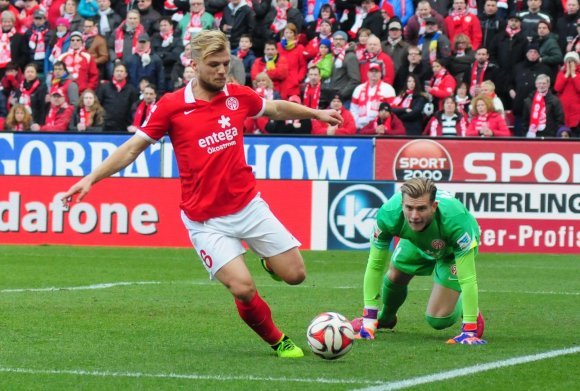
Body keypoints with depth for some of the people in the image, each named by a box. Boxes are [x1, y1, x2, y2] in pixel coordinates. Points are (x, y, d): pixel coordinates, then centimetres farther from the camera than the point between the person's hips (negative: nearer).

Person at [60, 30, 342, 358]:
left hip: (249, 205, 4)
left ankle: (269, 261, 38)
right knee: (244, 288, -18)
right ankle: (277, 341, 9)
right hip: (206, 220, -4)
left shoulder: (239, 96, 1)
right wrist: (92, 178, -11)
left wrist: (316, 113, 24)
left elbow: (277, 109, 22)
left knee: (295, 274, 1)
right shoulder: (172, 106, -9)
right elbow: (133, 148, -3)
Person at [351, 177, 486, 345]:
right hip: (417, 242, 3)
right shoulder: (388, 215, -38)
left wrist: (470, 331, -43)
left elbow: (467, 279, -42)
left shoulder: (456, 219, -47)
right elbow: (375, 266, -25)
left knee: (438, 320, -11)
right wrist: (369, 318, -27)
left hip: (454, 248, -3)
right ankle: (384, 318, 51)